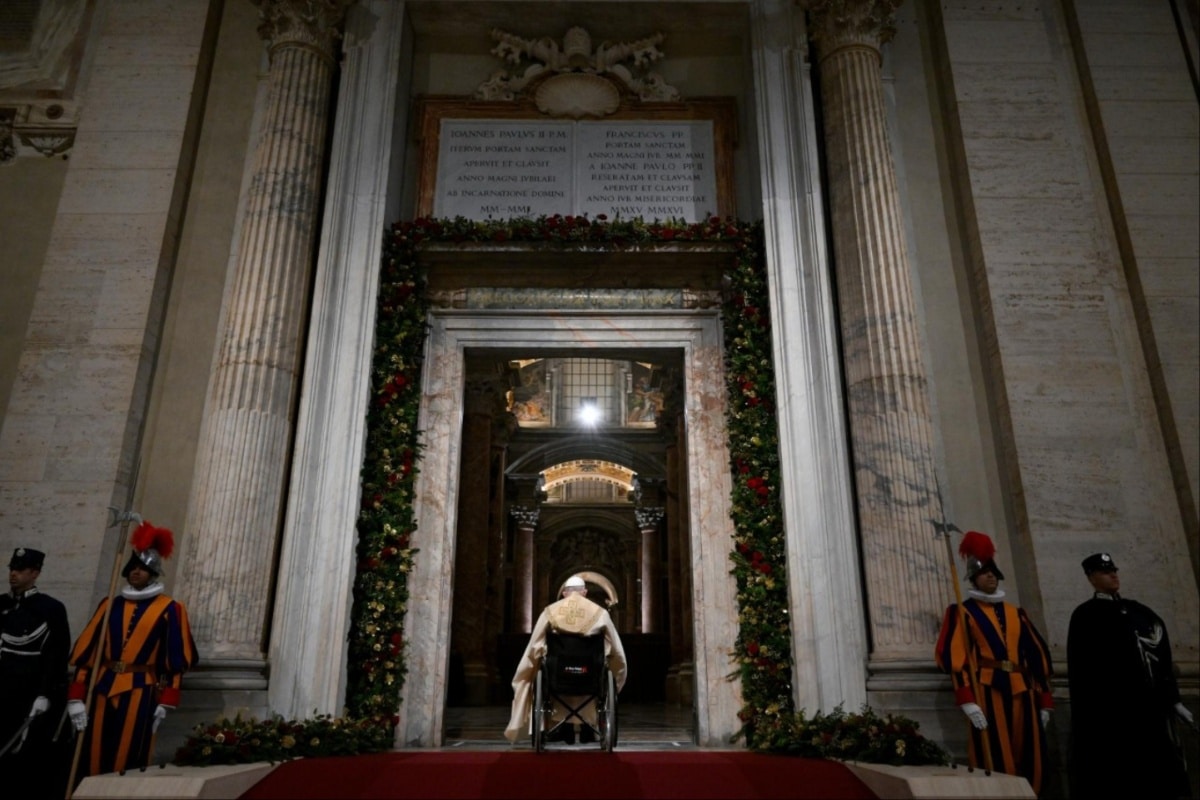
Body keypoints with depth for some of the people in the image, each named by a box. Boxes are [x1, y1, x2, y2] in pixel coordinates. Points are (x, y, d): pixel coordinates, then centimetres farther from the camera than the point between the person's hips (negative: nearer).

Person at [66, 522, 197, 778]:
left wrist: (165, 703, -5)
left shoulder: (169, 610, 0)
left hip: (140, 693, -3)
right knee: (92, 763, 6)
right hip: (102, 690, 3)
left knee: (126, 765, 0)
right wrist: (76, 697, -1)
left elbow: (176, 659, -2)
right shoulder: (110, 605, 9)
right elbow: (86, 651, 7)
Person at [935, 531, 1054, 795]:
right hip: (987, 691, -5)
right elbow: (954, 656, -7)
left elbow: (1038, 655, 18)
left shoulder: (1015, 613, 18)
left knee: (1031, 763, 7)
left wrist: (1044, 701, 13)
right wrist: (968, 701, -16)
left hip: (1022, 691, 5)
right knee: (997, 764, -6)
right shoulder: (963, 613, 2)